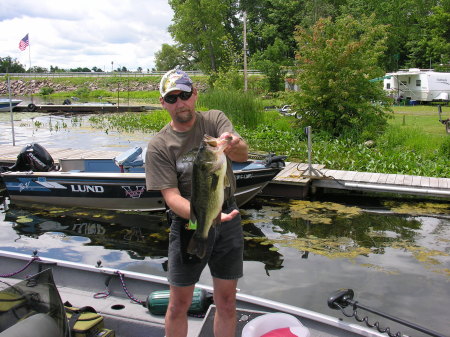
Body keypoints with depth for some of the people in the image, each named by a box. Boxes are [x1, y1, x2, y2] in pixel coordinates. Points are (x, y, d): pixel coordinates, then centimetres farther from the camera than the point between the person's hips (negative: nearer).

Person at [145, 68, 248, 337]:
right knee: (179, 304, 9)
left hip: (228, 219, 2)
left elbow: (243, 155, -21)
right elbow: (172, 197, -15)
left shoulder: (215, 119, -4)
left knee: (227, 302, 12)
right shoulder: (159, 146, -8)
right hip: (188, 224, -1)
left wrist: (234, 145, -45)